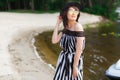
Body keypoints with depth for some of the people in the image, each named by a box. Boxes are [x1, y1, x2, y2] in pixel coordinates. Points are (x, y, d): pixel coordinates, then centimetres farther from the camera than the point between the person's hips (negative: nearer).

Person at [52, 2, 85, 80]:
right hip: (64, 60, 7)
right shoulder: (66, 27, 4)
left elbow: (79, 49, -19)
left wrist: (75, 66, -19)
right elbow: (54, 40, -2)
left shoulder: (78, 26, -17)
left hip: (74, 60, -7)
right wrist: (58, 24, -2)